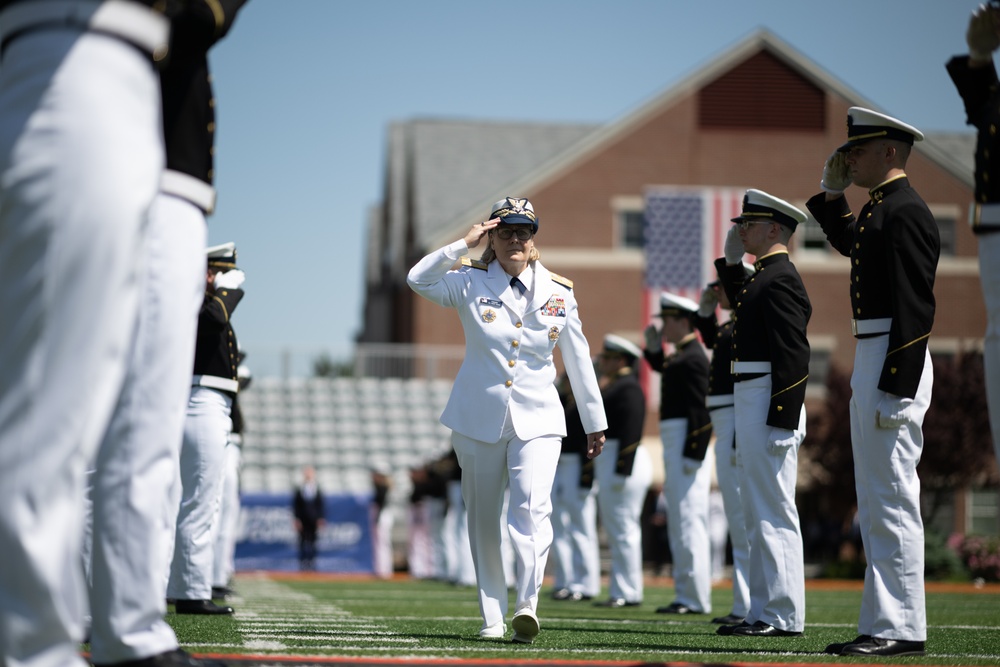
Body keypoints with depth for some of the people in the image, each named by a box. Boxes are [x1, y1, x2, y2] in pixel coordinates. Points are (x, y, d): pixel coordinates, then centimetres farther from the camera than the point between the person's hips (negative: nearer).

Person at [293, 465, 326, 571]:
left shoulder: (317, 490, 6)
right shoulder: (298, 490, 2)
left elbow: (321, 506, 8)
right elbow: (295, 506, 2)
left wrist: (321, 519, 1)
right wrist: (297, 519, -5)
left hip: (314, 521, 1)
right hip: (303, 521, -1)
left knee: (312, 542, 1)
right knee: (303, 542, -3)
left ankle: (312, 563, 5)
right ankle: (303, 562, 1)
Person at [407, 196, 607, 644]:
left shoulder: (558, 292, 5)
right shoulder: (471, 282, 1)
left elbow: (578, 360, 11)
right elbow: (419, 280, -18)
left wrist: (594, 423, 14)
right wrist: (463, 245, -20)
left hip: (538, 421, 0)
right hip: (479, 420, 1)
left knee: (532, 507, -20)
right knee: (483, 520, 5)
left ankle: (527, 605, -28)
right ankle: (492, 618, 13)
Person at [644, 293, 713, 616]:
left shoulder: (693, 358, -14)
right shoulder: (680, 356, 17)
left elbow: (701, 410, -20)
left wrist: (692, 455, -23)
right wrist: (654, 347, 18)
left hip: (686, 442, -11)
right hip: (674, 444, 11)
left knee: (689, 520, -10)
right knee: (679, 523, 12)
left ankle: (695, 598, -10)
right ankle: (686, 594, 16)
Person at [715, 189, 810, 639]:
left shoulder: (780, 279, -14)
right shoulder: (766, 276, 16)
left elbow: (794, 356, -21)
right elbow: (744, 309, 37)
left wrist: (780, 423, -24)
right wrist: (731, 261, 25)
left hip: (769, 406, -11)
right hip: (752, 404, 11)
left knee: (772, 513, -8)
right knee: (760, 513, 13)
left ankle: (782, 617, -5)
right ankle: (764, 613, 18)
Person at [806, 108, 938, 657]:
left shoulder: (905, 212, -15)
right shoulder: (880, 209, 15)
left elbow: (916, 308, -21)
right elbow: (848, 244, 39)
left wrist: (896, 388, -24)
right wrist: (831, 193, 24)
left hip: (892, 363, -11)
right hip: (870, 364, 11)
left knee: (892, 499, -9)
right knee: (876, 502, 13)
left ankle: (902, 631, -6)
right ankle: (884, 625, 18)